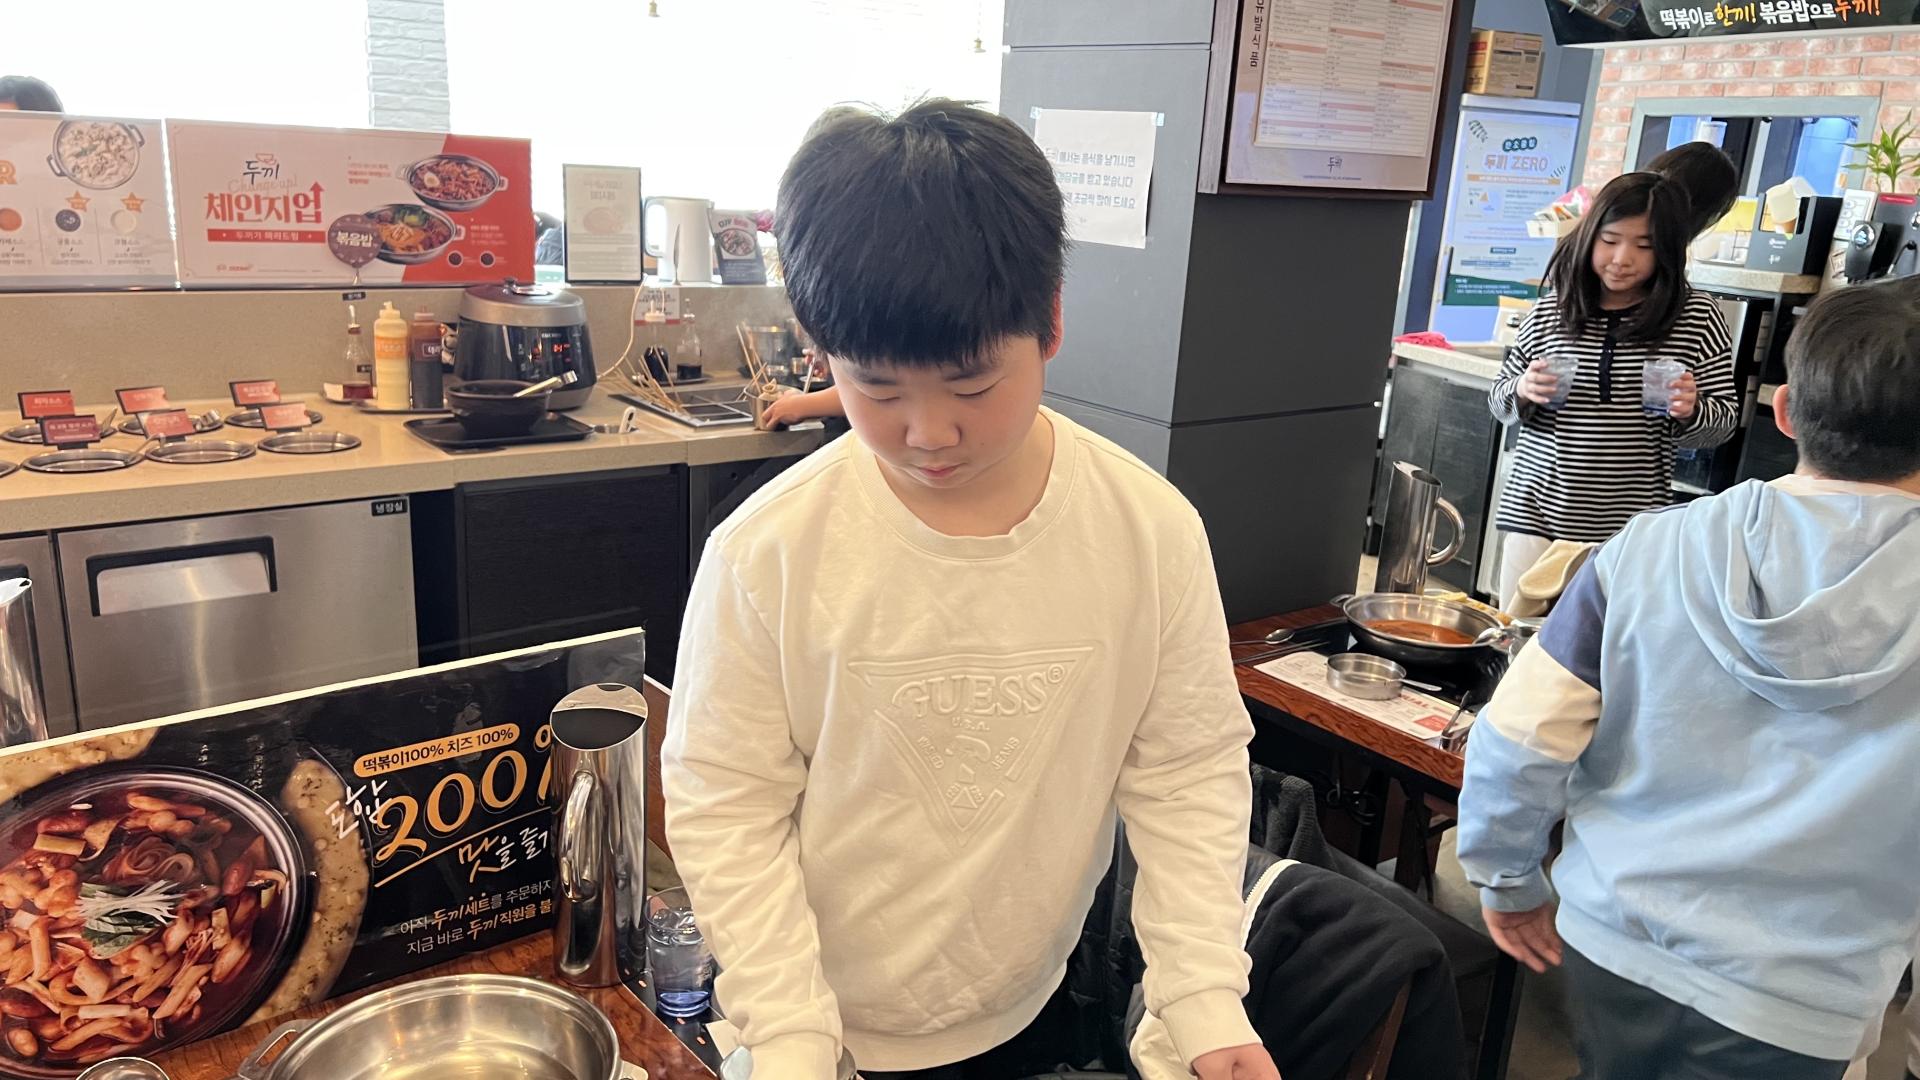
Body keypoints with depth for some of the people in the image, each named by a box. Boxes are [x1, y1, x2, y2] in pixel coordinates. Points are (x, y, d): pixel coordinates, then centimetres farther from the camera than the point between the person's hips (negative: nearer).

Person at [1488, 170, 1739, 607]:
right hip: (1536, 512, 1)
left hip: (1631, 528, -1)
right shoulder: (1551, 310, 3)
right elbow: (1500, 401, 12)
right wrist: (1522, 391, -11)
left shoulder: (1697, 318, 0)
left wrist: (1690, 410, -16)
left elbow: (1724, 420, 5)